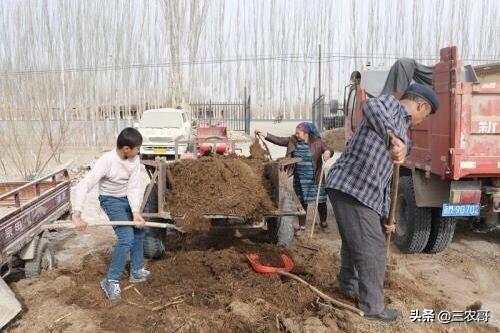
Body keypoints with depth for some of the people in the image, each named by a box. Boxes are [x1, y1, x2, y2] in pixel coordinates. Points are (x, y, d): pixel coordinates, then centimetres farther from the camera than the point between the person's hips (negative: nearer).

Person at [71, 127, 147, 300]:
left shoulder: (134, 160, -17)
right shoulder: (106, 161, -31)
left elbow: (134, 187, -19)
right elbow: (83, 186, -36)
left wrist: (136, 212, -32)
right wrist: (77, 214, -46)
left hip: (129, 198, 7)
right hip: (112, 200, -6)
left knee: (139, 230, 16)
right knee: (126, 237, -19)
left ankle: (137, 271, 33)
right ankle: (111, 281, -6)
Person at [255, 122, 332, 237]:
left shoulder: (317, 142, -7)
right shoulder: (293, 141, 2)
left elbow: (329, 150, -5)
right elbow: (278, 140, 4)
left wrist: (327, 152, -29)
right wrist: (265, 134, -2)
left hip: (315, 178, -2)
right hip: (299, 179, 3)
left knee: (320, 200, 8)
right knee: (302, 202, 7)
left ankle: (323, 222, 34)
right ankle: (302, 226, 18)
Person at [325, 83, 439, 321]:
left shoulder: (402, 133, 25)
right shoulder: (391, 105, -1)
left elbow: (385, 178, 26)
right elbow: (371, 107, -29)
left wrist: (386, 215, 24)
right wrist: (393, 138, -43)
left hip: (364, 192, 10)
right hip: (352, 187, -10)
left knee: (354, 241, 26)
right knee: (372, 249, 0)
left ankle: (348, 285, 48)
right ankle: (373, 307, 15)